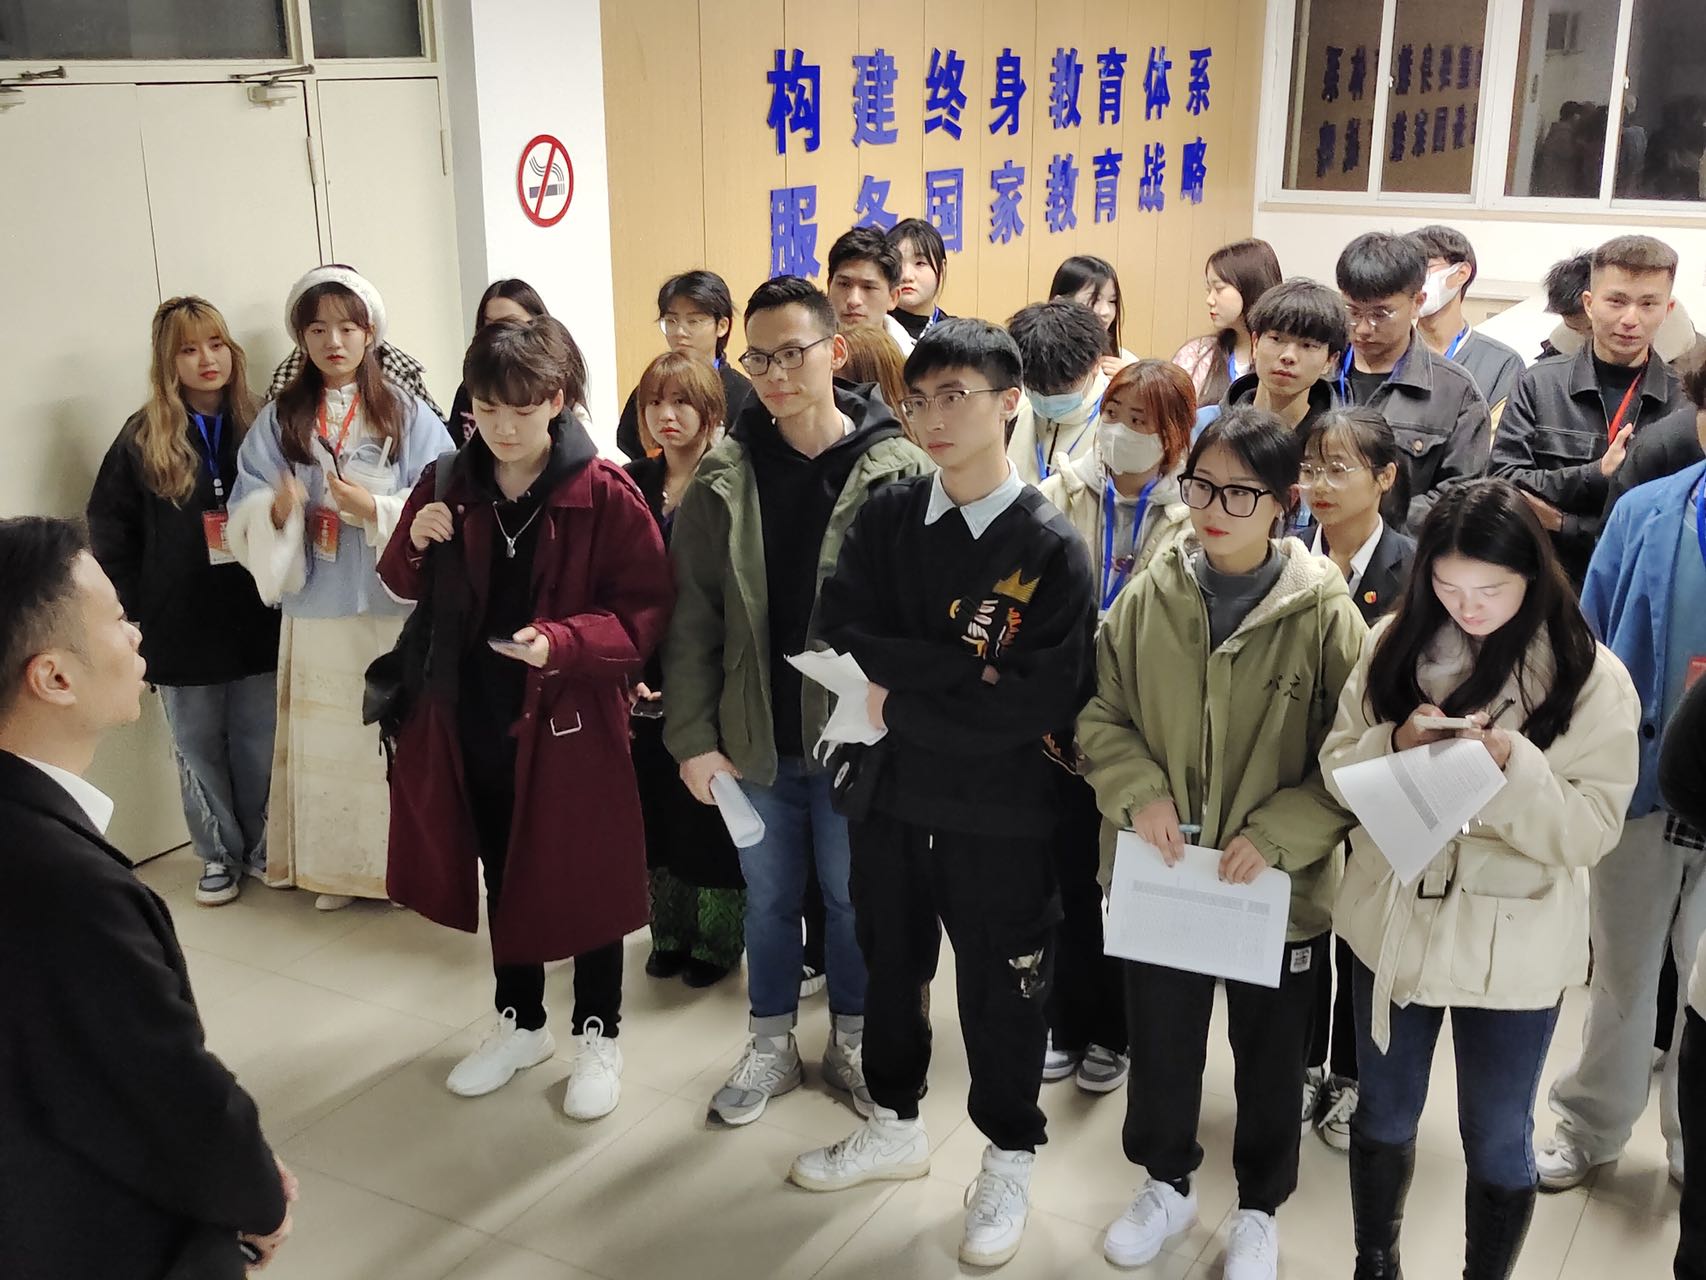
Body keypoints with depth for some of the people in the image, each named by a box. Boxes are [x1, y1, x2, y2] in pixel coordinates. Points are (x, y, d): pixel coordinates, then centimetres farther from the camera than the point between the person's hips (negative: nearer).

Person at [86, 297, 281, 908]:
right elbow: (109, 526, 1)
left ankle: (262, 848, 27)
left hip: (255, 620, 0)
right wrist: (140, 610, -3)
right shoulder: (142, 438, -2)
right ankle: (219, 857, 25)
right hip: (181, 625, 0)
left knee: (258, 744, 9)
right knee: (198, 749, 10)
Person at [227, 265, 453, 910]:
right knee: (326, 740, 6)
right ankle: (334, 867, 20)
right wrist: (278, 511, -19)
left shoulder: (409, 415, 0)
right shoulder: (278, 420, 5)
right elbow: (244, 517, 2)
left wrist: (375, 509, -18)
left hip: (396, 607, -2)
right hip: (315, 610, 2)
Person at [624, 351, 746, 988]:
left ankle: (718, 938, 22)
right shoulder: (632, 484, 5)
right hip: (646, 678, 4)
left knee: (711, 809, 4)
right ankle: (671, 930, 30)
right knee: (656, 804, 12)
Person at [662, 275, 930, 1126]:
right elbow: (693, 617, -2)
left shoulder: (897, 471, -9)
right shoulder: (723, 477, -3)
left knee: (852, 896, 15)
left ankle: (851, 1040, 36)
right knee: (768, 898, 17)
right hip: (753, 736, 2)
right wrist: (693, 735, -6)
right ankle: (771, 1046, 35)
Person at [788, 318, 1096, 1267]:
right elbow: (843, 635, -11)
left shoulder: (1052, 548, -14)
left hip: (1000, 814, -4)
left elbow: (1039, 702, -21)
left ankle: (1010, 1164, 33)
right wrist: (966, 671, -20)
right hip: (892, 794, 4)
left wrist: (903, 701, -16)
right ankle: (897, 1127, 44)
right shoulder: (888, 518, -1)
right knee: (891, 967, 21)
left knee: (1001, 993, 11)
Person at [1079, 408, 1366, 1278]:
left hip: (1278, 885, -2)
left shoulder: (1323, 611, -14)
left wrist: (1276, 835, -19)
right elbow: (1100, 710, 3)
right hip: (1158, 872, 2)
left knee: (1270, 1056, 17)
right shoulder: (1152, 593, -6)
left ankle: (1259, 1210, 41)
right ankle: (1168, 1182, 45)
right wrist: (1137, 791, -13)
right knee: (1159, 1040, 19)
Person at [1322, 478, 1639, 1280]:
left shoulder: (1590, 677, -13)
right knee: (1383, 1116, 21)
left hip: (1510, 949, -3)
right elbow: (1337, 772, -1)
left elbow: (1591, 828, -15)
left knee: (1497, 1143, 14)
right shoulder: (1396, 643, -4)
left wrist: (1512, 765, -31)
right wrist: (1396, 746, -21)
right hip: (1392, 927, 3)